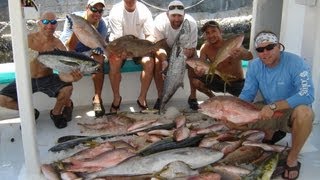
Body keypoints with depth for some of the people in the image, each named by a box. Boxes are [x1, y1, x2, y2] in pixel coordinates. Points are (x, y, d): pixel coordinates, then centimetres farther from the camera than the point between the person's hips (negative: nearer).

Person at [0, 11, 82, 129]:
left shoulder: (58, 45, -15)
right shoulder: (29, 39, -15)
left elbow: (63, 73, -24)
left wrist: (72, 77, -46)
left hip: (47, 79, -1)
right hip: (27, 79, 1)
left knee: (67, 88, -29)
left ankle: (56, 113, 5)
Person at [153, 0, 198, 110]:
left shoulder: (191, 23, -31)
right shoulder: (160, 22, -32)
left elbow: (191, 48, -23)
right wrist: (164, 61, -43)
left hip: (185, 49, 1)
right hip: (166, 47, 0)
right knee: (157, 62, -27)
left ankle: (192, 96, -7)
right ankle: (160, 96, -10)